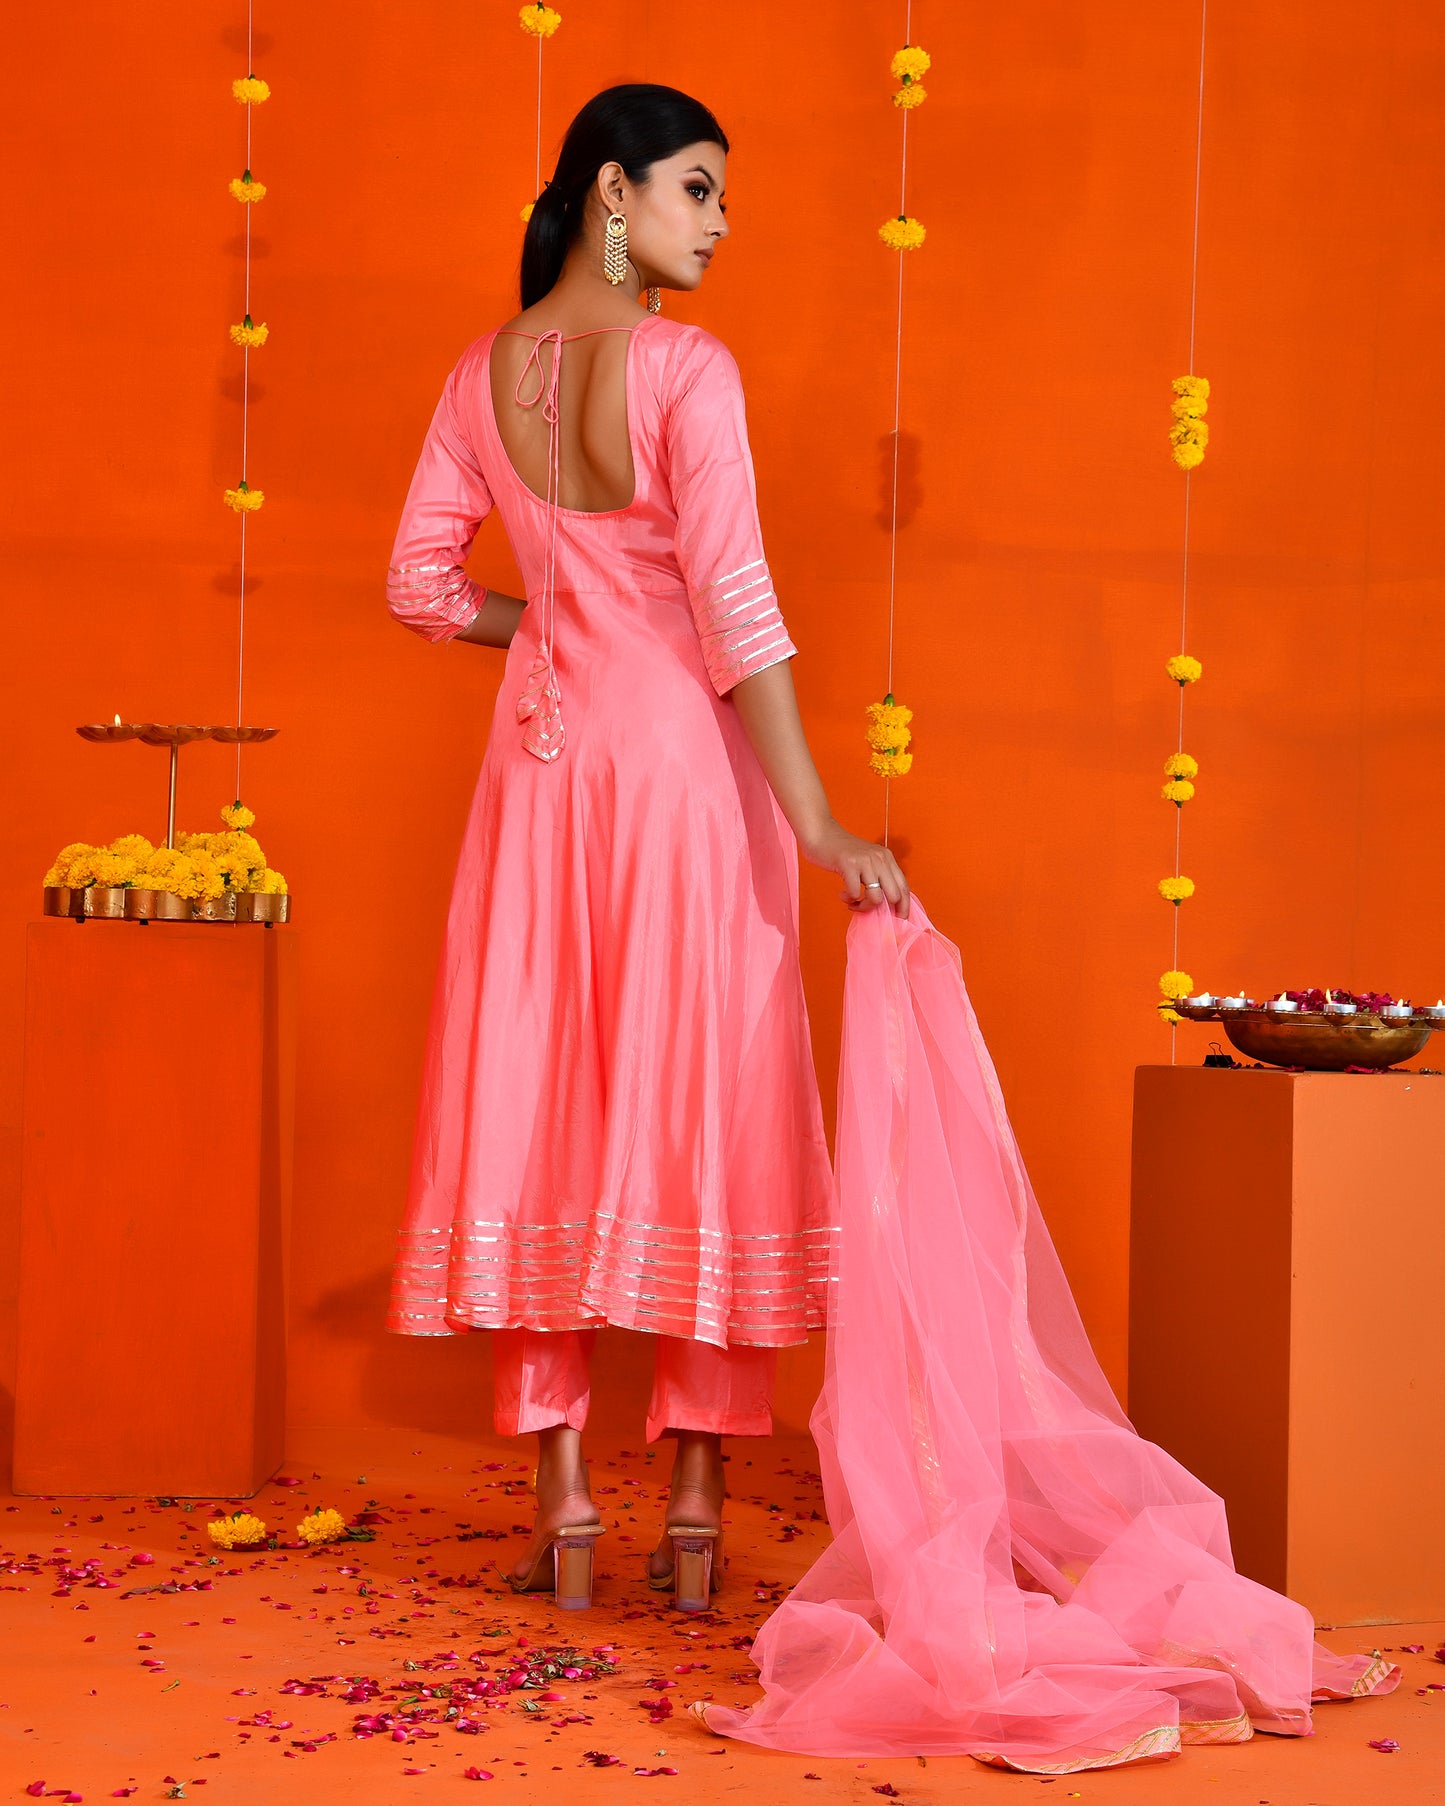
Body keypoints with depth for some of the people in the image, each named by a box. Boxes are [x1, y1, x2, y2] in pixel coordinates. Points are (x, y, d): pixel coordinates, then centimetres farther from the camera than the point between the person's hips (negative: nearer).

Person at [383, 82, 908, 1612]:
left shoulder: (483, 373, 6)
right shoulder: (687, 369, -11)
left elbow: (420, 586, 8)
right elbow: (735, 608, -17)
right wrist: (819, 824, -16)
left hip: (541, 758, 5)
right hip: (685, 757, -4)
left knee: (536, 1104, 7)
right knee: (698, 1104, 3)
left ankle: (560, 1497, 9)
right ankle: (695, 1506, 6)